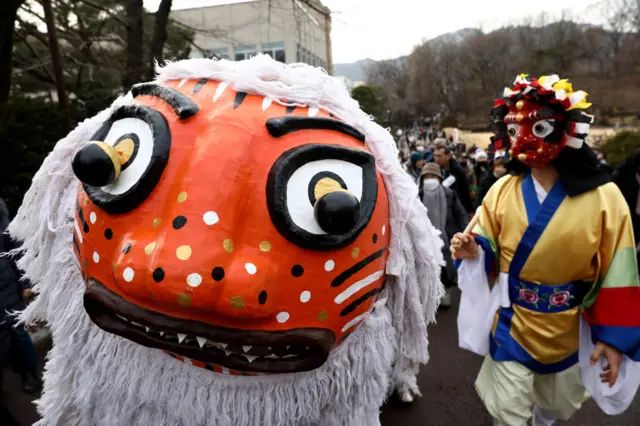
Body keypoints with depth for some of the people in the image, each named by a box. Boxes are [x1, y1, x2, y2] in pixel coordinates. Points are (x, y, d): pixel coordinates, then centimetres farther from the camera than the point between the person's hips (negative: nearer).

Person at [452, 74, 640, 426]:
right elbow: (489, 246, -1)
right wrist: (472, 251, -24)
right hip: (511, 323, -1)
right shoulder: (502, 190, -10)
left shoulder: (604, 197, -15)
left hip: (570, 331, 1)